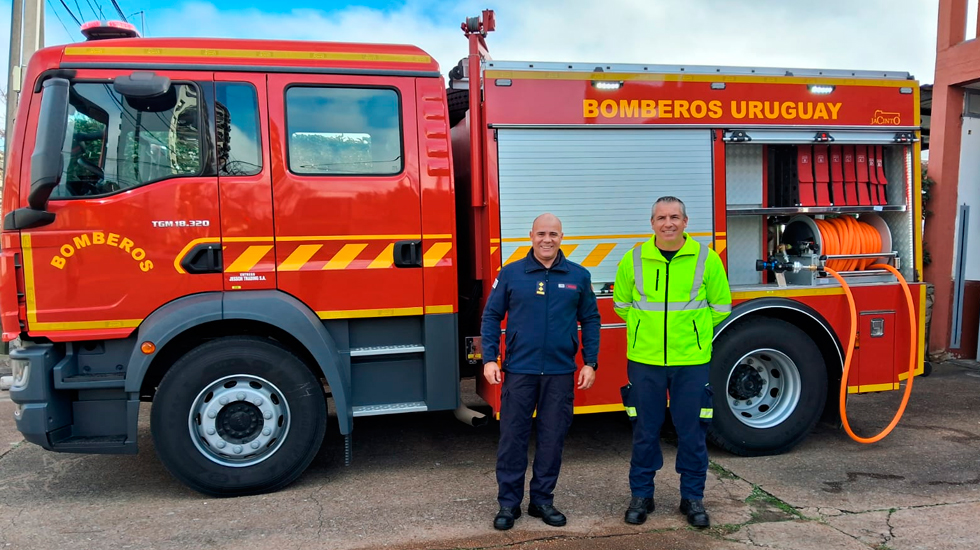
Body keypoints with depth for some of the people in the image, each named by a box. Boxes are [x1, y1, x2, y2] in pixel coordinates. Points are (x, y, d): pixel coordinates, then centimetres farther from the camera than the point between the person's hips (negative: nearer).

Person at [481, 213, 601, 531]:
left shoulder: (579, 276, 4)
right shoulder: (510, 274, 1)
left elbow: (590, 321, 7)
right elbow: (491, 316, 3)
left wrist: (590, 363, 1)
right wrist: (490, 359, -5)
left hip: (560, 373, 1)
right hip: (519, 370, -1)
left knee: (552, 439, 9)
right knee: (512, 437, 4)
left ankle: (543, 500, 24)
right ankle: (508, 502, 17)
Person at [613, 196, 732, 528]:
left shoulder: (707, 259, -1)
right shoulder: (633, 260, 1)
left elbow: (720, 306, 9)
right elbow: (621, 304, 15)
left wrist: (692, 328, 8)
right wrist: (647, 327, 10)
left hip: (691, 361, 0)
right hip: (644, 360, 1)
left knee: (692, 432, 8)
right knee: (645, 432, 10)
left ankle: (692, 498, 25)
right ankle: (641, 496, 24)